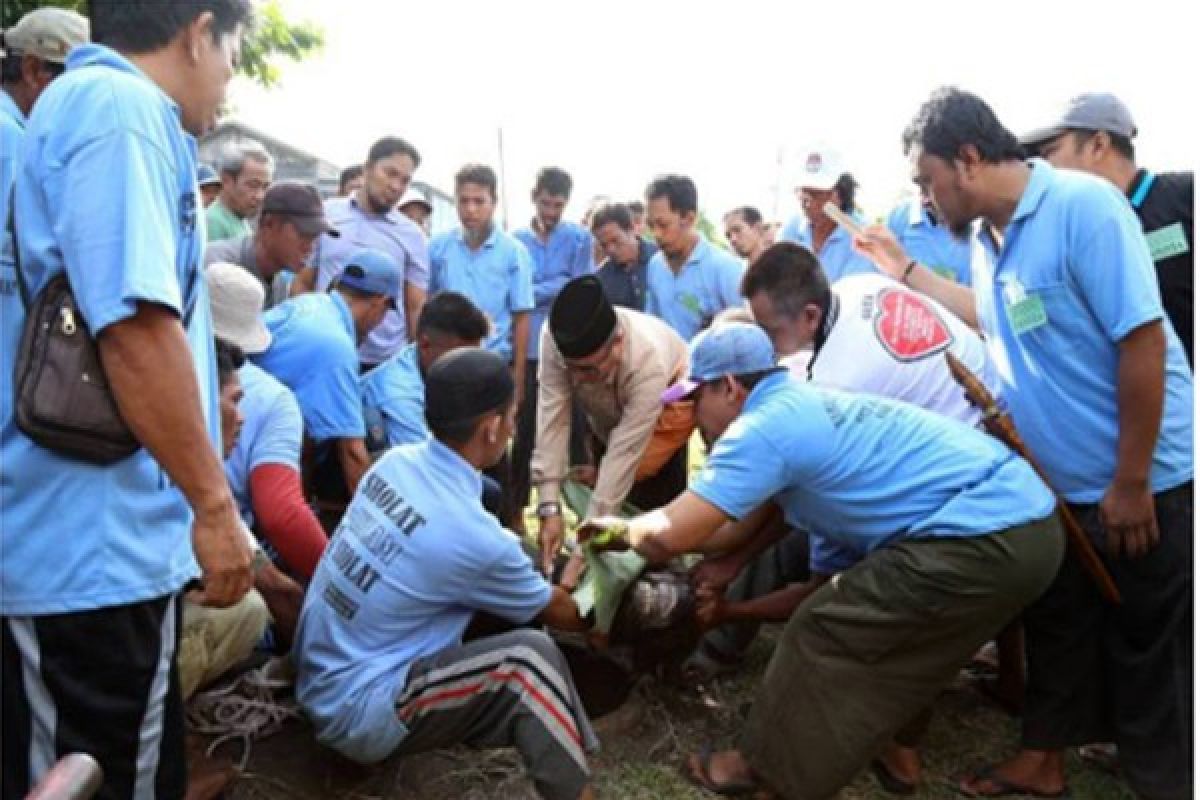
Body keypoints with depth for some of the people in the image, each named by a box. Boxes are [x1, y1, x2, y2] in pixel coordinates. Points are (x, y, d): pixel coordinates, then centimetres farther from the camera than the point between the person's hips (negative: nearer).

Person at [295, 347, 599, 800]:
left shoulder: (395, 462, -5)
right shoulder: (475, 537, -24)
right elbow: (552, 611, -2)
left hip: (320, 681, 8)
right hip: (354, 713, -8)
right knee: (529, 657, -20)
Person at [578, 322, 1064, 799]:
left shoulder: (764, 427, -14)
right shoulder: (800, 407, 17)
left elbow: (668, 535, -16)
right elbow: (734, 527, 23)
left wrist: (624, 530, 7)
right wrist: (633, 530, 25)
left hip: (987, 536, -10)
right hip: (1024, 524, 10)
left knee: (822, 632, 0)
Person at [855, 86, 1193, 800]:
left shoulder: (1083, 205, -20)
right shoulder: (986, 236, 5)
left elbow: (1142, 340, -23)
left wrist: (1130, 483, -21)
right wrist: (907, 271, 17)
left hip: (1141, 483, -8)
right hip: (1057, 483, 8)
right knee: (1055, 629, 19)